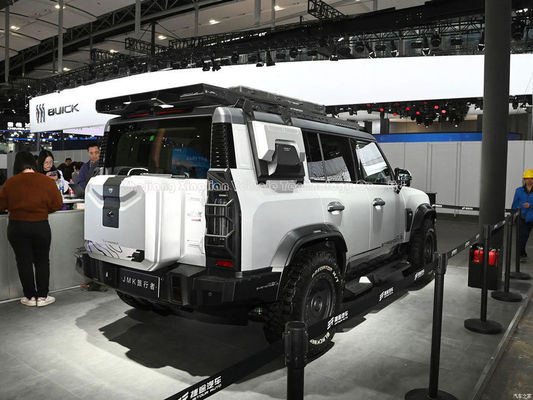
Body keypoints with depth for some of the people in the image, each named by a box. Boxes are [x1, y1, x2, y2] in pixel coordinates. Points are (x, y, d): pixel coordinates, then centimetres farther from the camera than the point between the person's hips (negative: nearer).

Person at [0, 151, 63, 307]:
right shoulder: (47, 181, -9)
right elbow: (57, 204, -6)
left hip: (17, 227, 0)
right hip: (40, 226, 0)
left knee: (24, 261, 10)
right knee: (42, 261, 11)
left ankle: (30, 297, 16)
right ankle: (42, 296, 15)